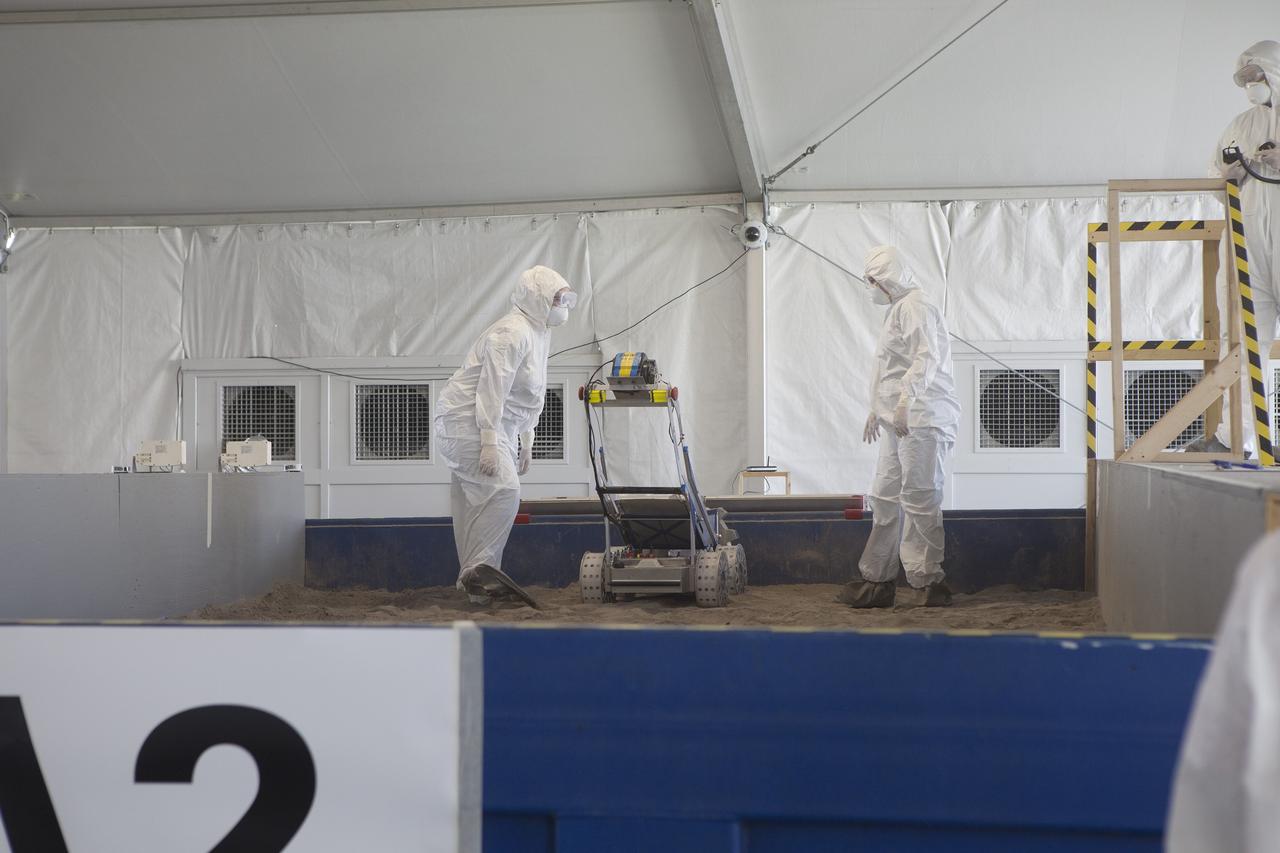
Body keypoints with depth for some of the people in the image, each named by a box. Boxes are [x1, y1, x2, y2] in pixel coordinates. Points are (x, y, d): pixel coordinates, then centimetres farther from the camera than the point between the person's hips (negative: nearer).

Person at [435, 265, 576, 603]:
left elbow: (530, 395, 23)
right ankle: (476, 571, -20)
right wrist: (489, 443, -28)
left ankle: (475, 577, 12)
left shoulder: (538, 333, 17)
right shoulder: (512, 332, -17)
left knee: (479, 500, 9)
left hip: (498, 424, 11)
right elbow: (492, 389, -24)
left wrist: (526, 442, 22)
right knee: (503, 490, -21)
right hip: (469, 420, -10)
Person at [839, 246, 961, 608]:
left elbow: (927, 357, -23)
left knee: (919, 499, -9)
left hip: (922, 419, -11)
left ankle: (930, 581, -5)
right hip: (900, 422, 11)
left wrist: (905, 401, -31)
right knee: (885, 498, 11)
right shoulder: (897, 309, 24)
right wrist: (877, 410, 32)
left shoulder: (915, 307, -10)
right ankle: (878, 580, 16)